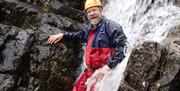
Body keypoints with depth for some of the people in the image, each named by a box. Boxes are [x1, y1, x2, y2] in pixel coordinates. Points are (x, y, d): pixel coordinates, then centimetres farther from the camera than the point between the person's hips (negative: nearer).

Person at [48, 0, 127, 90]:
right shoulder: (90, 28, 14)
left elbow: (122, 47, -21)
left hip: (104, 71, -8)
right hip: (90, 71, 8)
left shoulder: (111, 26, -12)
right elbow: (79, 35, 36)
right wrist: (62, 34, 28)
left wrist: (108, 66, -27)